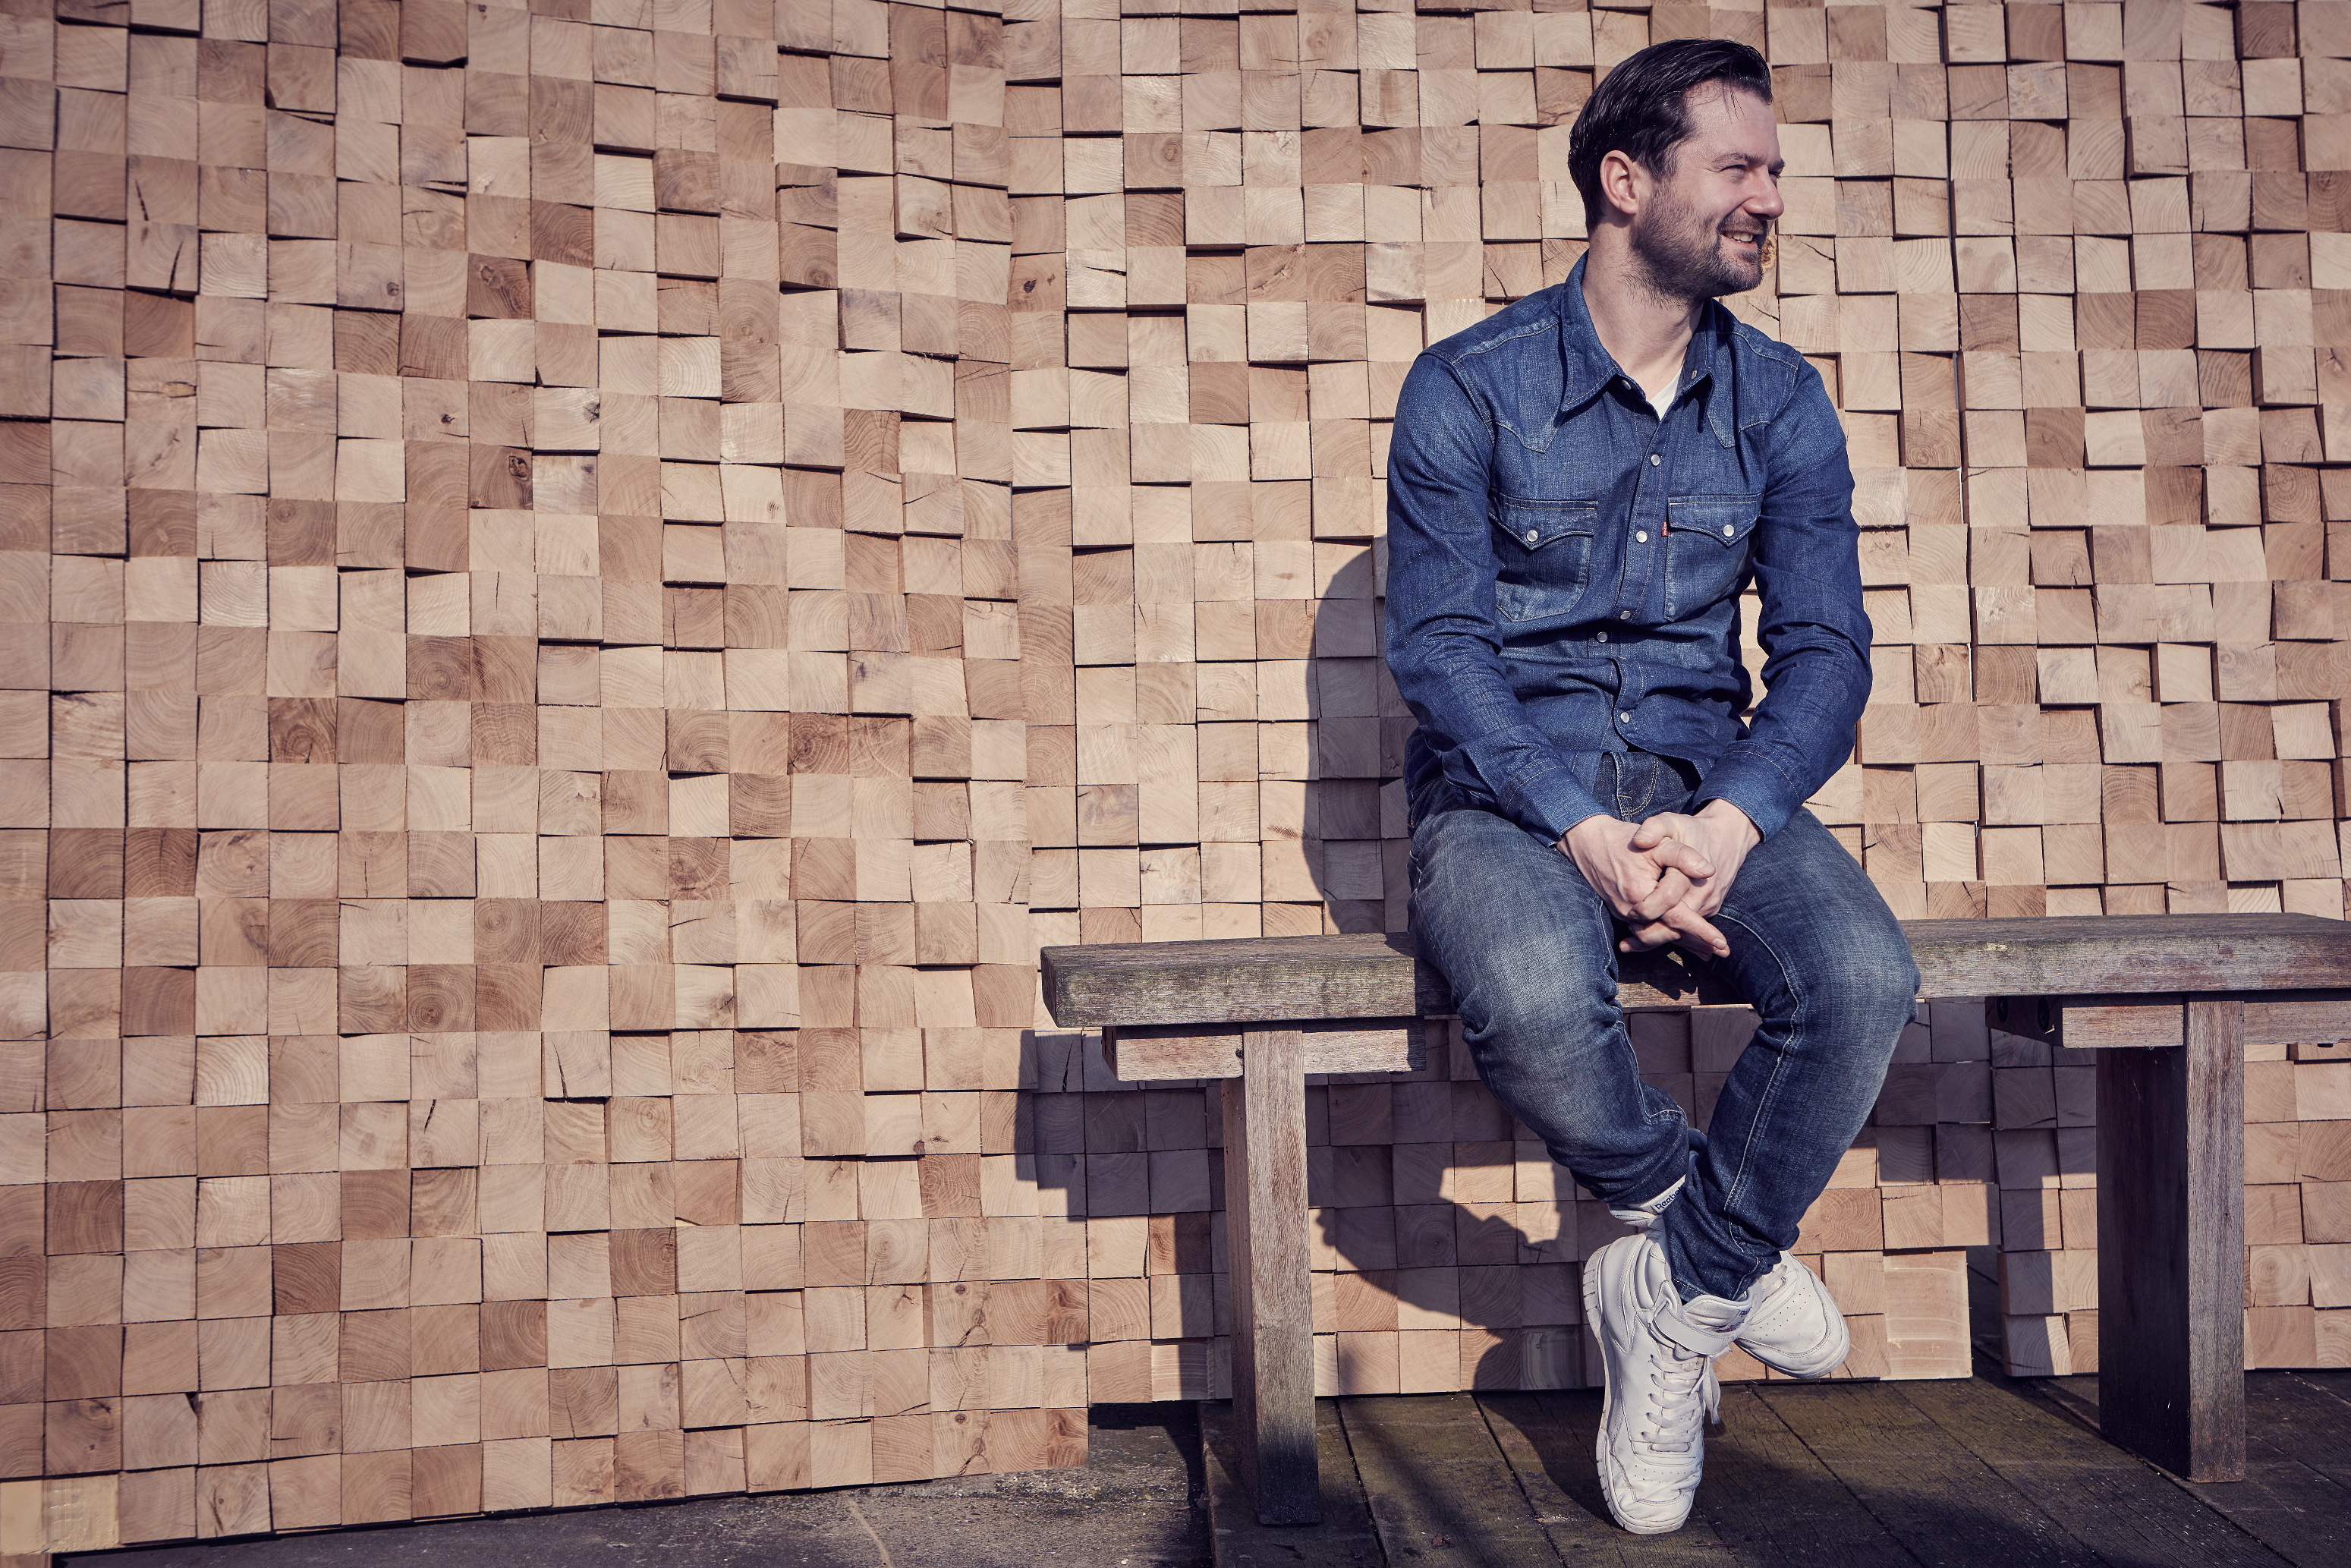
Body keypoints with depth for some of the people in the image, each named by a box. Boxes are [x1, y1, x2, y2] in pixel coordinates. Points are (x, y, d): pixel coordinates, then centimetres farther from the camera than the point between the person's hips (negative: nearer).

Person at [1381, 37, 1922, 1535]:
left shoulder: (1782, 400, 8)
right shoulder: (1469, 388, -2)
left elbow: (1826, 651, 2)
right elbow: (1438, 648, -8)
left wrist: (1726, 824, -18)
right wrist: (1586, 834, -22)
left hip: (1706, 777, 3)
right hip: (1507, 789, -3)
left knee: (1866, 976, -27)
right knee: (1535, 998, -35)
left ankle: (1673, 1295, -4)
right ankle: (1718, 1238, -2)